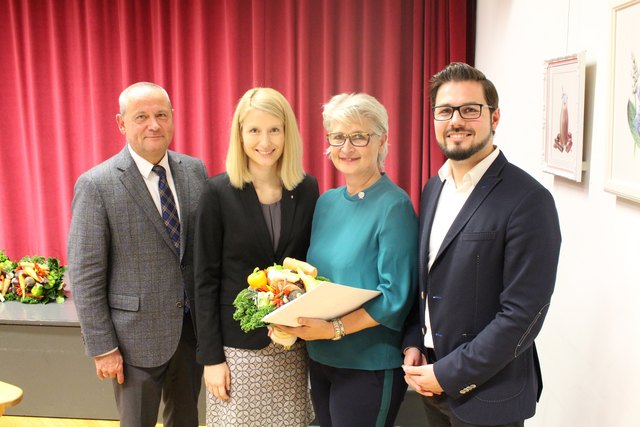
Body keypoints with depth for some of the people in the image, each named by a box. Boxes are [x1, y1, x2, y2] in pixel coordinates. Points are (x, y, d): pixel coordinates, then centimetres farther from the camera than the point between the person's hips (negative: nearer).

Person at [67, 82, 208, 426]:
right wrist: (102, 347, -10)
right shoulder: (96, 185, -13)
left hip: (194, 325, 4)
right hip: (137, 334, -4)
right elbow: (85, 275, -11)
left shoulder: (195, 170, 0)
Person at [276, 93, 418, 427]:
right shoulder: (326, 202, 6)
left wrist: (334, 329, -23)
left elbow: (396, 296, -18)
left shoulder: (394, 206, -15)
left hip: (369, 365, -6)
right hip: (320, 358, 6)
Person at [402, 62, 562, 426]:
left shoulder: (528, 201, -19)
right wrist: (414, 342, 1)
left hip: (487, 393, -6)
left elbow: (523, 313, -20)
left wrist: (449, 374, -16)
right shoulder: (434, 187, 4)